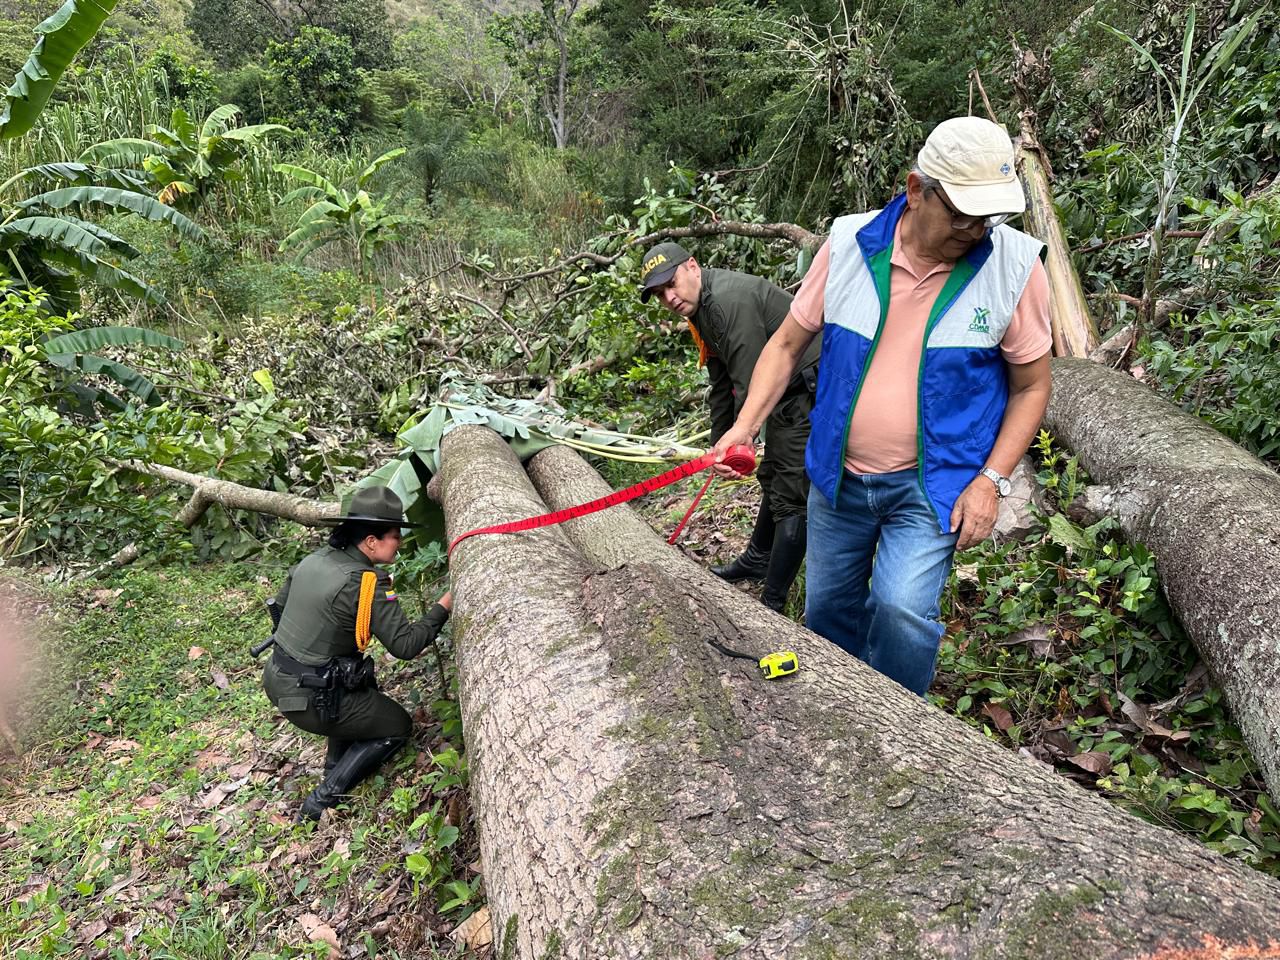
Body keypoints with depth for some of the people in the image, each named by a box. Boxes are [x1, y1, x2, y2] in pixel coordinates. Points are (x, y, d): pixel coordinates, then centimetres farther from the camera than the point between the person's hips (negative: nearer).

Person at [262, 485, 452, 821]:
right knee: (398, 726, 11)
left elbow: (280, 604, 15)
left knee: (364, 688, 31)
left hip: (277, 679, 8)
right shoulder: (366, 583, -23)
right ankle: (323, 800, 4)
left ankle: (335, 764, 29)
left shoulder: (315, 558, 1)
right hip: (310, 701, -8)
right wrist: (443, 607, -8)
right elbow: (406, 645, -21)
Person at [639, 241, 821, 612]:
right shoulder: (701, 310, 10)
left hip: (811, 390, -11)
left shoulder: (730, 299, -24)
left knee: (790, 497, -8)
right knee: (773, 477, 25)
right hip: (787, 391, 11)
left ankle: (772, 604, 0)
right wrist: (718, 445, 18)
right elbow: (721, 386, 17)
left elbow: (750, 383, -25)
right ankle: (758, 560, 46)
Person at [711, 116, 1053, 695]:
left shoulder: (1015, 265, -12)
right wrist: (744, 427, -9)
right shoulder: (849, 244, -8)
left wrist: (991, 480, -11)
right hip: (839, 476, 3)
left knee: (901, 608, -21)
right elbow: (787, 344, 1)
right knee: (827, 612, 15)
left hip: (932, 484, -2)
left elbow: (1031, 386, -2)